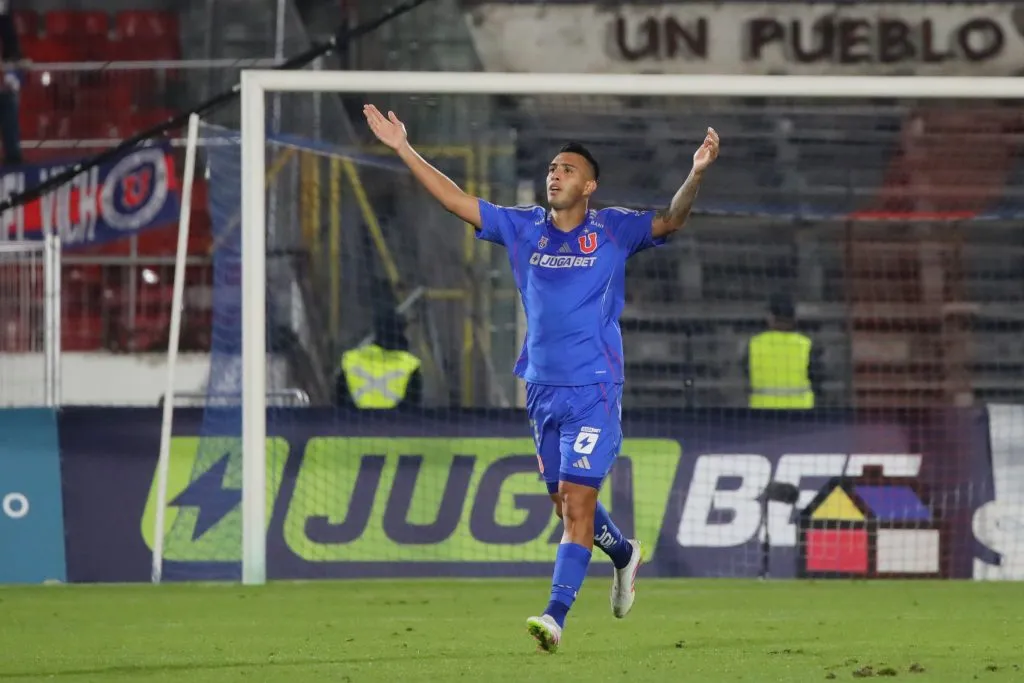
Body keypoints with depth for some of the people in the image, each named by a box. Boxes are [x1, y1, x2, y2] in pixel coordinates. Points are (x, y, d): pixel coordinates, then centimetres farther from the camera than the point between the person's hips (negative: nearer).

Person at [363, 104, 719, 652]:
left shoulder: (612, 231, -2)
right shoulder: (523, 228, 8)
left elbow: (670, 220, -14)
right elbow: (456, 201, 8)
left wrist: (696, 176, -32)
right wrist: (404, 151, 3)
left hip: (595, 389, -5)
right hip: (542, 386, 5)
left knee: (577, 503, -12)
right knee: (566, 504, 15)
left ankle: (556, 615, -16)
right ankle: (624, 556, 43)